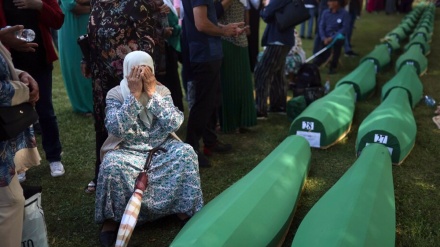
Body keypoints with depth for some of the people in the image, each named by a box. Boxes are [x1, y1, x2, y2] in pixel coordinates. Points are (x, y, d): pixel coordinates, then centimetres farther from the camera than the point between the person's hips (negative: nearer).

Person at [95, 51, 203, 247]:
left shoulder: (162, 91, -2)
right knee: (111, 164, -33)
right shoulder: (115, 95, -8)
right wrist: (134, 95, -25)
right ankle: (111, 217, -9)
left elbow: (174, 124, -17)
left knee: (186, 152, -25)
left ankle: (184, 209, -7)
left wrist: (152, 92, -21)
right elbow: (116, 130, -24)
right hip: (128, 151, -2)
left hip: (161, 148, 2)